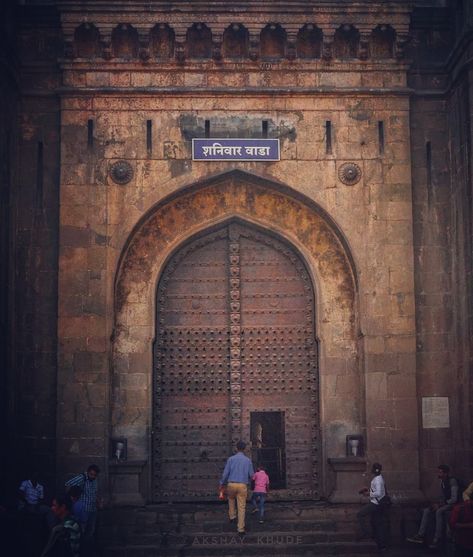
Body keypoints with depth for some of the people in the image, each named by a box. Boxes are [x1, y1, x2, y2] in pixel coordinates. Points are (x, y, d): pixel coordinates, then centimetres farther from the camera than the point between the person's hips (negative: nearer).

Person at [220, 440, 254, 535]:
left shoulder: (231, 459, -1)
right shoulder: (248, 460, 3)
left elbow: (225, 473, -4)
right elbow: (251, 475, 6)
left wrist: (222, 483, 10)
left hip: (231, 484, 0)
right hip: (243, 486, 0)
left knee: (231, 499, 34)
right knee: (242, 507, 1)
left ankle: (232, 516, 24)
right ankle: (241, 529, -2)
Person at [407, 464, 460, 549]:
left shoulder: (452, 481, -16)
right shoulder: (442, 481, 11)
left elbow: (454, 499, -22)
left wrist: (440, 504, -21)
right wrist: (437, 503, -3)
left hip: (452, 503, -9)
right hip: (444, 503, 9)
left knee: (439, 511, -35)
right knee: (426, 510, -10)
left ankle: (437, 539, -32)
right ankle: (420, 535, -15)